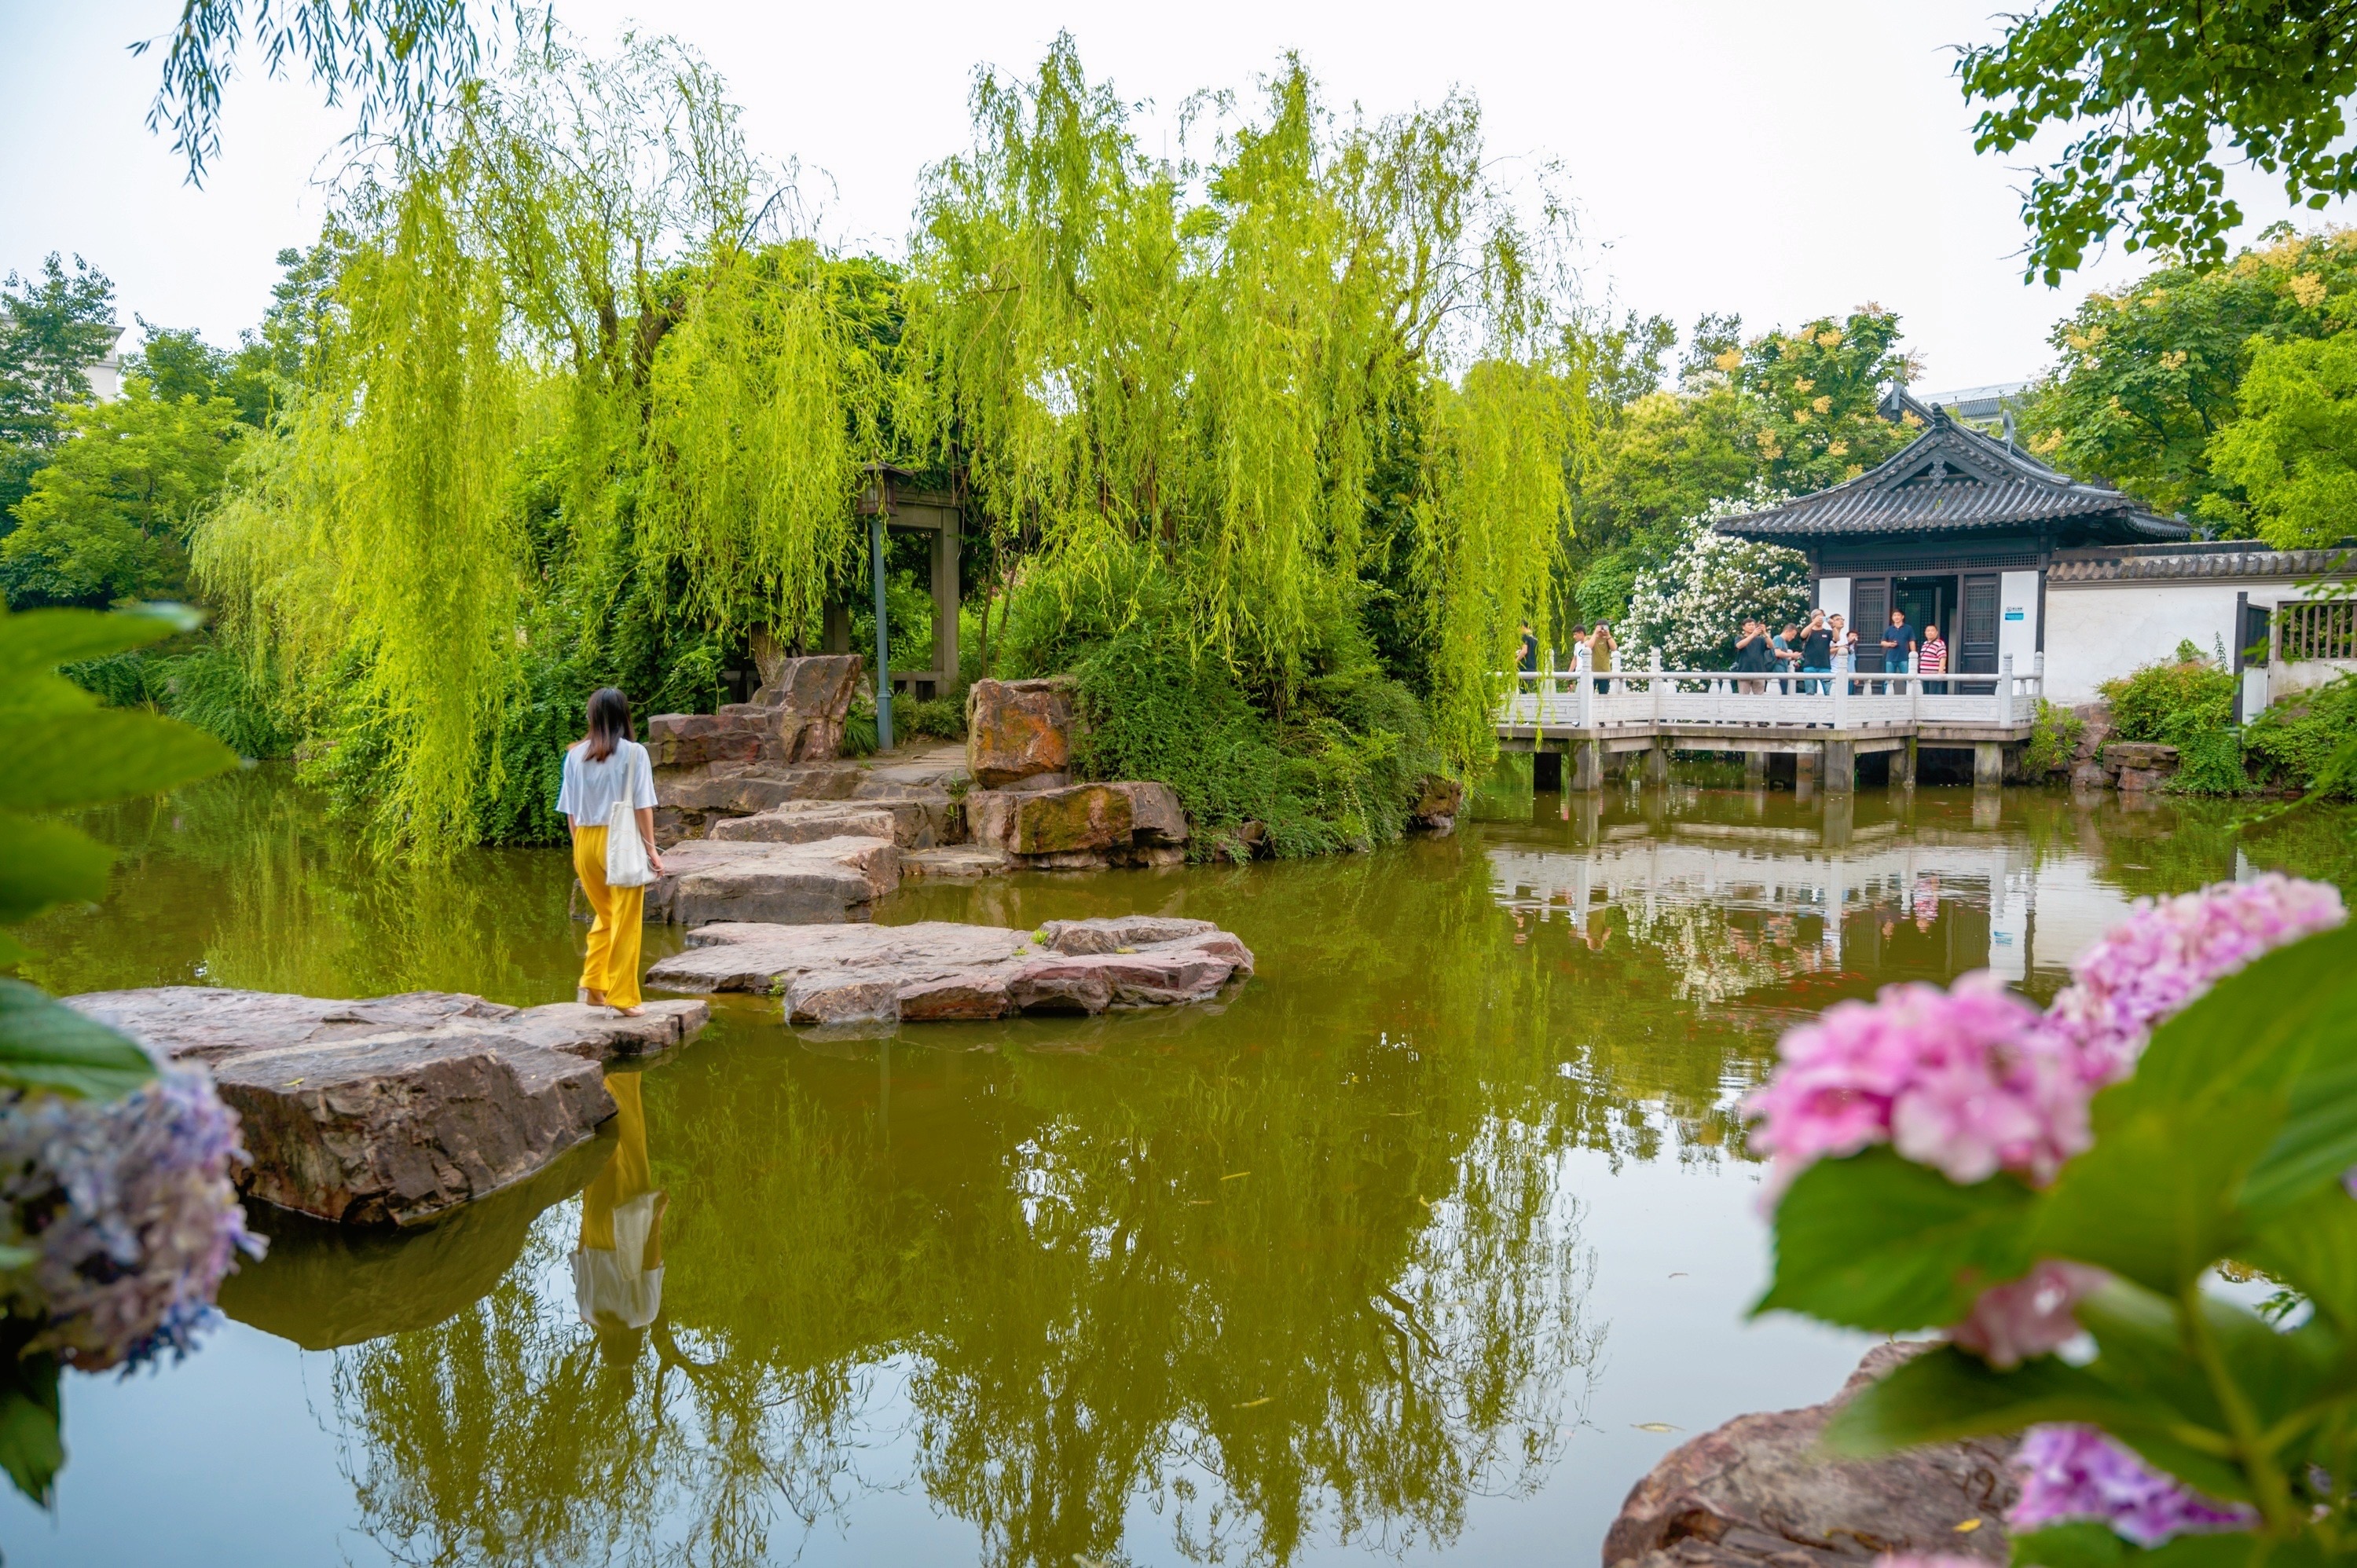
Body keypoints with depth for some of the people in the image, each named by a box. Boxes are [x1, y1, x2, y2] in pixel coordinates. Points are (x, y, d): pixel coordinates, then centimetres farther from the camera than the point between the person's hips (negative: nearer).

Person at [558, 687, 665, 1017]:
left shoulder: (575, 755, 3)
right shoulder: (634, 753, -7)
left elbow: (570, 810, 7)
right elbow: (642, 806, -8)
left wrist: (578, 848, 17)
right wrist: (651, 848, -2)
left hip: (586, 841, 4)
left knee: (605, 916, 21)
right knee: (626, 921, 5)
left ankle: (593, 986, 16)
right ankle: (622, 996, 6)